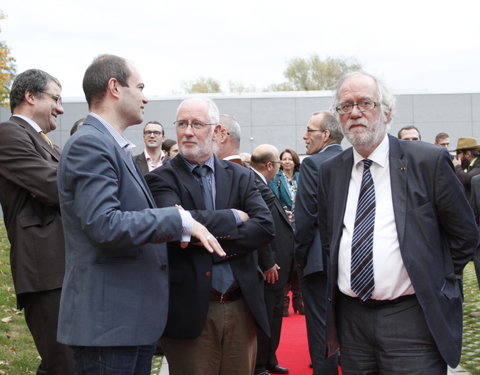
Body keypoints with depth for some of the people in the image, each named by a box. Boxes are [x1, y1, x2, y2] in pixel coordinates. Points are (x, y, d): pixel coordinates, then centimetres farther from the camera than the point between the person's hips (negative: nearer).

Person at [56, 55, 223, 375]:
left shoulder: (113, 145, 17)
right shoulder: (89, 144, -14)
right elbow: (104, 225, -24)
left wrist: (172, 228, 11)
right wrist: (180, 220, -19)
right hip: (108, 321, -10)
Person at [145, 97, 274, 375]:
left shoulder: (242, 177, 9)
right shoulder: (162, 179, 0)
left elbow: (265, 227, -5)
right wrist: (233, 216, -10)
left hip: (242, 307, 3)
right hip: (190, 310, -3)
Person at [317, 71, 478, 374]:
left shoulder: (429, 161, -7)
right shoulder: (330, 171, 7)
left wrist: (436, 283, 4)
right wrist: (342, 279, 13)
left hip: (411, 317, -4)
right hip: (351, 317, 4)